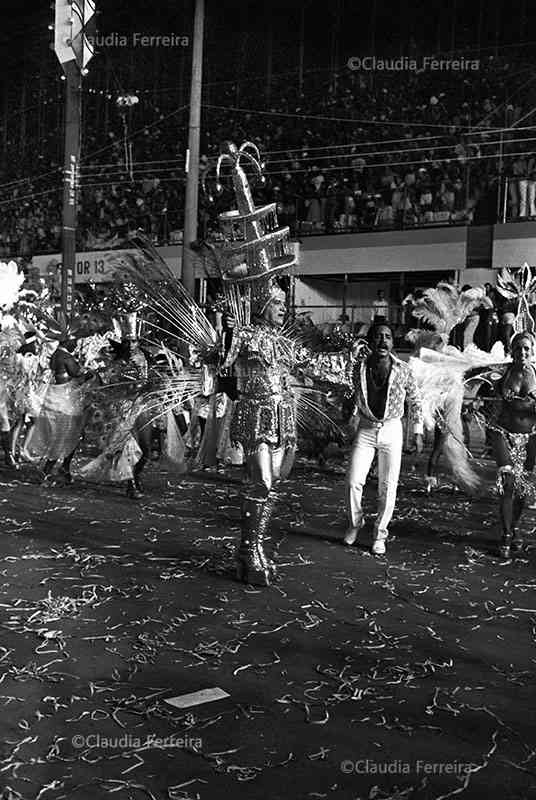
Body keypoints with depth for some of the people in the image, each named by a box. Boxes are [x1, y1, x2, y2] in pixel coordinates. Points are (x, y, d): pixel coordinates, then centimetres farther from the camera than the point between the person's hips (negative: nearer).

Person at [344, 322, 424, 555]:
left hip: (392, 430, -1)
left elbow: (415, 401, 5)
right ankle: (355, 523, 20)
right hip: (365, 430, 1)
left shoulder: (403, 371, -9)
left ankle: (380, 536, 17)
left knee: (388, 487, 1)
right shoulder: (359, 369, -6)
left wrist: (418, 432, 4)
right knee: (353, 482, -7)